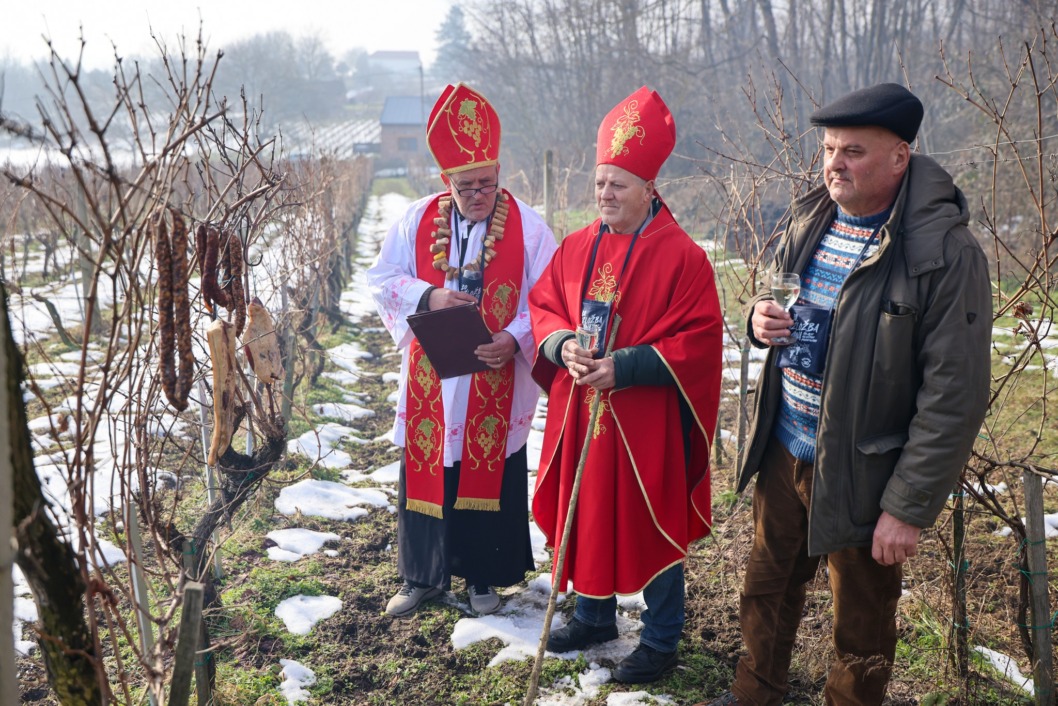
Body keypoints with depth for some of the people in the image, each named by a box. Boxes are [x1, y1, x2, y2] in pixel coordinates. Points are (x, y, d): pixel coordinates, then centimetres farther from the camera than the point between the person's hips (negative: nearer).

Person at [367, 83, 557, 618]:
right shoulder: (417, 221, 1)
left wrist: (515, 340, -23)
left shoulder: (527, 227, -6)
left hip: (496, 383, -2)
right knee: (424, 471, 9)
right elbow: (381, 279, 2)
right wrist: (427, 297, -17)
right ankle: (422, 575, 27)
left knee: (491, 474, 9)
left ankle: (484, 576, 27)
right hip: (429, 380, 2)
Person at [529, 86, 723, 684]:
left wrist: (625, 367, -22)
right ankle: (595, 616, 37)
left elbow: (701, 340, -15)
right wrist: (562, 345, -10)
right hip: (579, 413, 6)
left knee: (648, 525, 6)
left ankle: (662, 641, 23)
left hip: (645, 423, -5)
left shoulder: (681, 255, -12)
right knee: (585, 514, 16)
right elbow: (543, 308, 12)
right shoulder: (576, 248, 6)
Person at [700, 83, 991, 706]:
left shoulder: (946, 252, -20)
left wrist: (909, 507, -20)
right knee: (767, 591, 24)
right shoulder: (810, 221, 2)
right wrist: (762, 317, -7)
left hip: (860, 476, -6)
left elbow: (955, 396, -21)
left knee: (861, 630, 14)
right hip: (783, 453, 7)